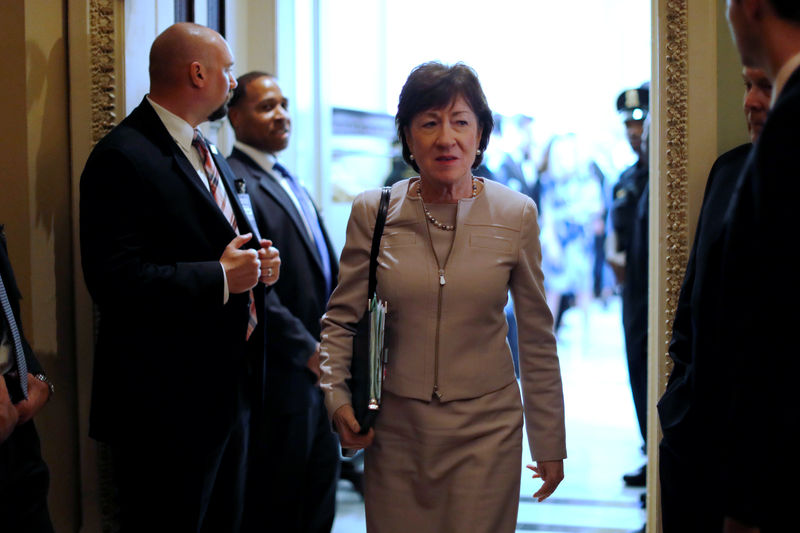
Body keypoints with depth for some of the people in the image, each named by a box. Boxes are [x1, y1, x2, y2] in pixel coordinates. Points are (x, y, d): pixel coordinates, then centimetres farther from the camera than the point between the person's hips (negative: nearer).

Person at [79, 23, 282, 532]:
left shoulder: (211, 155, 16)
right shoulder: (124, 157, -16)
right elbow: (116, 280, -25)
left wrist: (257, 264, 3)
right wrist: (221, 277, -20)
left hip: (231, 389, 10)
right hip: (169, 400, -9)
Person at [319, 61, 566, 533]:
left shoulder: (516, 215, -3)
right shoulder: (373, 212, -2)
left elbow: (537, 337, 4)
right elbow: (340, 319, 8)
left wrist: (550, 442, 7)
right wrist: (337, 397, -7)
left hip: (486, 429, -1)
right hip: (395, 428, 1)